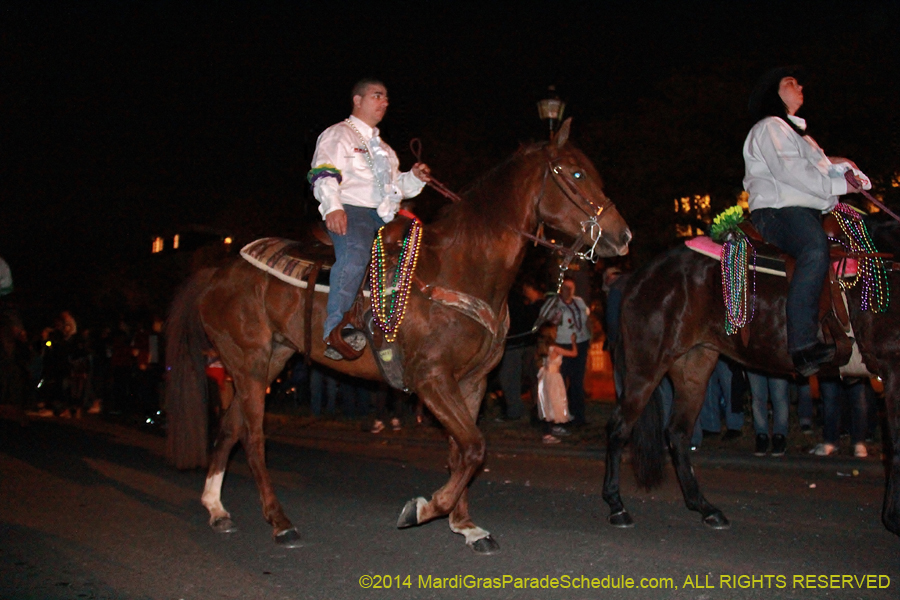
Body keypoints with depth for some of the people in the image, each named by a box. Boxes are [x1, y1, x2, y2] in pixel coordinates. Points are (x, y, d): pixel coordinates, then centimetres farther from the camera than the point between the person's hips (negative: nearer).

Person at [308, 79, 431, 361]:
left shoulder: (383, 149, 35)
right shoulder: (338, 134, 10)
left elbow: (396, 186, 36)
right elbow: (323, 174, -7)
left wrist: (414, 178, 13)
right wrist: (332, 207, -26)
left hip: (386, 216, 9)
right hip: (350, 211, -8)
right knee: (356, 250, -37)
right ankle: (335, 330, -45)